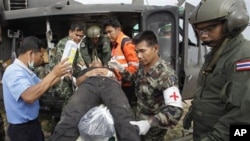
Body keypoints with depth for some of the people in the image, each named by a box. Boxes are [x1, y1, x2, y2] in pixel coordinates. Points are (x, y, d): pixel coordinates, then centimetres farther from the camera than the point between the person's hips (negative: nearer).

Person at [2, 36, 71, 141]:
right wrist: (53, 73, -37)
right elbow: (29, 97, -40)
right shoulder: (14, 71, -23)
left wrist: (60, 75, 9)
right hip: (21, 129, -9)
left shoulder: (26, 70, 7)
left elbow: (42, 86, 20)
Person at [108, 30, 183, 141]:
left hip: (153, 129, -7)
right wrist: (122, 71, 2)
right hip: (140, 119, 7)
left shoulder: (165, 74, -29)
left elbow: (175, 110, -38)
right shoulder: (143, 65, -7)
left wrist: (150, 123, -49)